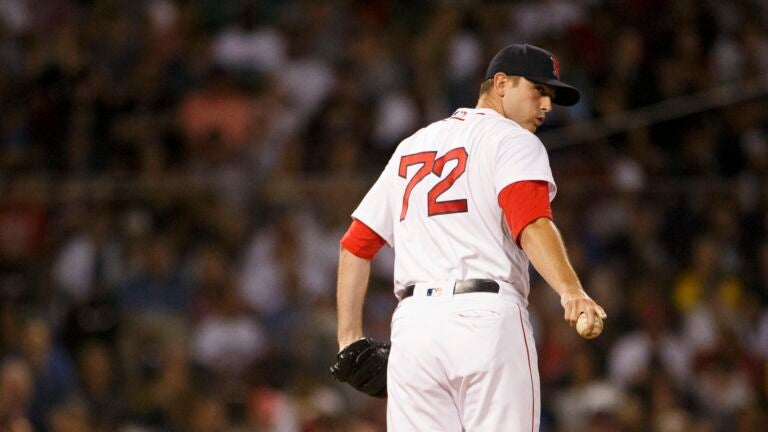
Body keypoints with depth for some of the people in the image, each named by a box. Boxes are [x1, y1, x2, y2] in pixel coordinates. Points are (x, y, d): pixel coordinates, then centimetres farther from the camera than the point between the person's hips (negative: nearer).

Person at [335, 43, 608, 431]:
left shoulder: (411, 147, 25)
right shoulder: (513, 140, 4)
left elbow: (357, 243, 21)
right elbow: (531, 223, -16)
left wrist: (350, 339, 20)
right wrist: (570, 291, -30)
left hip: (412, 324, 6)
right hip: (486, 318, -6)